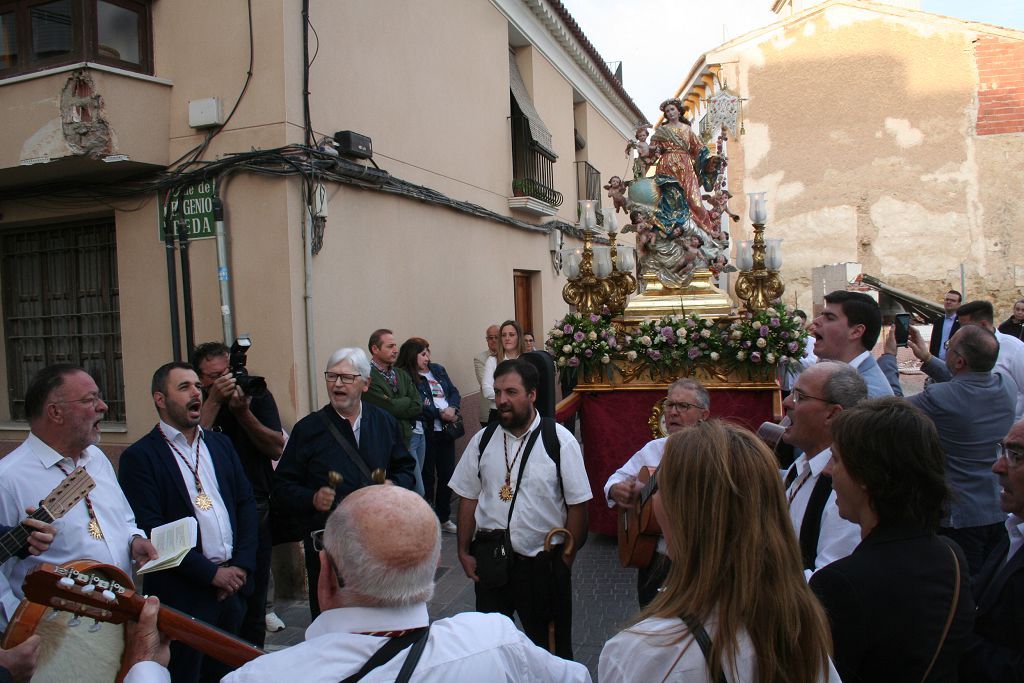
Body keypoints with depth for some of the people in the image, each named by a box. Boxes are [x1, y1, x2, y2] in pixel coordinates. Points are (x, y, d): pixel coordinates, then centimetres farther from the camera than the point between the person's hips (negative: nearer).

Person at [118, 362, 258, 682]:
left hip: (234, 584, 5)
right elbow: (151, 530, -14)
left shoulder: (220, 444, 12)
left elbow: (246, 503, 10)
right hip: (183, 594, -5)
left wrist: (241, 566, -2)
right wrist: (211, 572, -14)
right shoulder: (139, 457, -7)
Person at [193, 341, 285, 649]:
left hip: (256, 511, 1)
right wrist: (214, 401, -21)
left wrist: (243, 412, -19)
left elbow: (277, 449, -9)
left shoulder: (257, 396, 0)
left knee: (254, 599, 10)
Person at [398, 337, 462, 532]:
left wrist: (452, 409, -8)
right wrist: (441, 413, -18)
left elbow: (454, 392, 11)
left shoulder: (438, 370, 15)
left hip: (446, 428, 6)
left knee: (447, 473, 12)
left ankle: (444, 518, 26)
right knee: (427, 475, 3)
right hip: (425, 430, -6)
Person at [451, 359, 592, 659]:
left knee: (550, 646, 14)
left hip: (543, 560, -3)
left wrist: (565, 558, -6)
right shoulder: (483, 440, 0)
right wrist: (464, 552, 4)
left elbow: (577, 504, -8)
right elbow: (468, 498, 5)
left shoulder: (559, 440, -12)